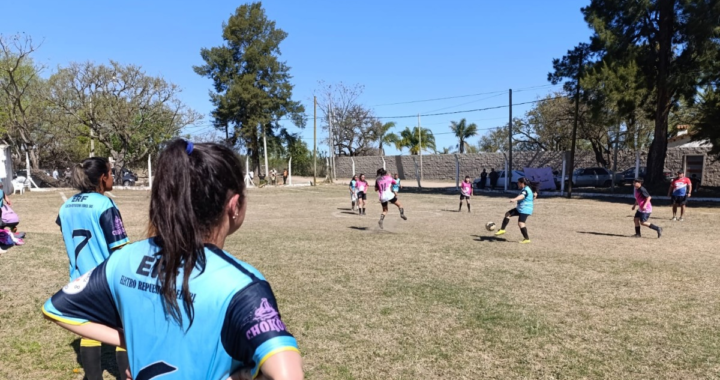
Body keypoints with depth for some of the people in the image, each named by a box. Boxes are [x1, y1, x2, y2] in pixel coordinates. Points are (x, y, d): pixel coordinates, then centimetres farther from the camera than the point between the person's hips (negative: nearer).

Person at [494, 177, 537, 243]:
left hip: (525, 209, -11)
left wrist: (514, 199, -60)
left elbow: (522, 196, -43)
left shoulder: (525, 190, -20)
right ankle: (502, 230, 15)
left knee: (520, 223, -18)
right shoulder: (526, 189, 13)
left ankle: (527, 239, -8)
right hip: (520, 208, 11)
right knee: (508, 214, 11)